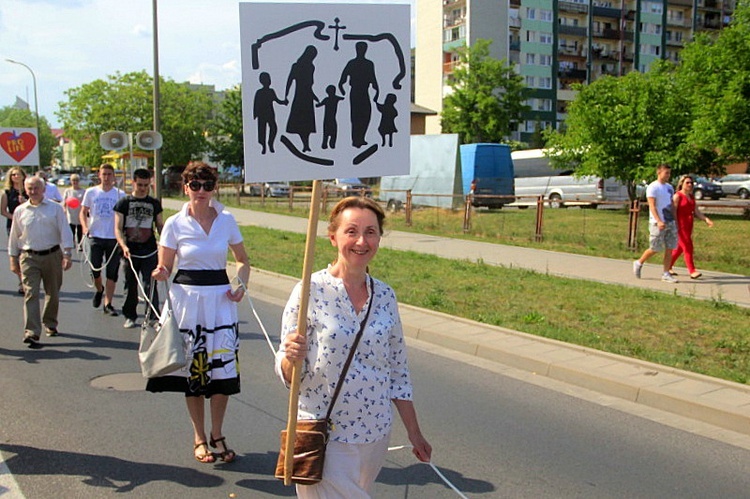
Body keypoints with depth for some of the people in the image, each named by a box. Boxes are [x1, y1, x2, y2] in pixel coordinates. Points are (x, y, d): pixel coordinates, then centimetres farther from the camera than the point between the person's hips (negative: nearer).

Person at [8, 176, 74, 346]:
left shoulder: (55, 208, 2)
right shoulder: (20, 211, 6)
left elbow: (65, 232, -1)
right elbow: (14, 237, 13)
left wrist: (67, 254, -10)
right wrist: (13, 260, 12)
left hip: (52, 255, 0)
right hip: (29, 257, 0)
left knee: (53, 293, 11)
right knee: (30, 294, -11)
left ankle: (50, 324, 32)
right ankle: (32, 333, -16)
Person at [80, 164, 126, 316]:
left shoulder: (120, 194, 2)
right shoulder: (91, 192, 4)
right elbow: (83, 212, 10)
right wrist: (85, 227, -7)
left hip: (113, 237, 0)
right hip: (95, 236, 1)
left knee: (112, 272, 1)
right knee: (95, 269, 3)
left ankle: (108, 304, 8)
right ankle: (99, 290, 35)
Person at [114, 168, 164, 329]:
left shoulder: (154, 204, 8)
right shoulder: (124, 203, 2)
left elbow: (160, 225, 15)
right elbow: (118, 228, -2)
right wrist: (124, 246, -17)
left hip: (149, 252, 0)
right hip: (130, 252, 0)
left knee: (150, 285, -5)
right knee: (130, 286, 10)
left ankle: (152, 317, -1)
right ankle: (130, 317, 22)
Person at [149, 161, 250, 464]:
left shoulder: (226, 221, 3)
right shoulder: (175, 224, -2)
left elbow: (243, 260, 12)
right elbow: (165, 267, 2)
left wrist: (242, 285, -5)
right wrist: (161, 273, -21)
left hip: (220, 299, 1)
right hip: (187, 298, -1)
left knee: (223, 367, 0)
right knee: (193, 368, 5)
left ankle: (217, 435, 19)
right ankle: (199, 437, 22)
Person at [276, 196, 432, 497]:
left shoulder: (385, 296, 2)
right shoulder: (311, 290, -12)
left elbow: (397, 370, 10)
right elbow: (288, 375, -9)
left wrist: (414, 432, 13)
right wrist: (292, 358, -32)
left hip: (375, 433, 5)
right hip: (325, 436, -4)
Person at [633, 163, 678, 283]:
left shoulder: (669, 187, 15)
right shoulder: (653, 187, -8)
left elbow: (672, 205, 20)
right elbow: (652, 206, -16)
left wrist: (675, 221, 16)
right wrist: (659, 221, -25)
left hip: (670, 222, 7)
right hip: (658, 223, -7)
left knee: (670, 248, 3)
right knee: (655, 249, -3)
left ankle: (666, 274, 7)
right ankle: (639, 263, 20)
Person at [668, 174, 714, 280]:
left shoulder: (692, 197, 16)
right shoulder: (677, 196, -8)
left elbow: (696, 212, 12)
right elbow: (673, 212, -12)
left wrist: (706, 219, -3)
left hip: (688, 226, 8)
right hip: (680, 225, -8)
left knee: (680, 248, 11)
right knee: (687, 247, -11)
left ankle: (668, 267, 22)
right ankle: (692, 271, -12)